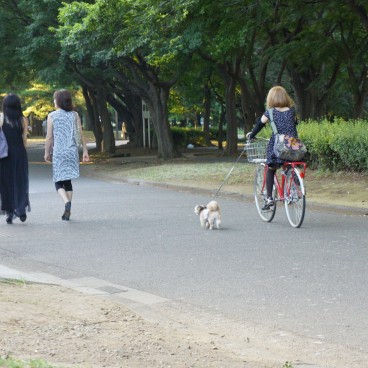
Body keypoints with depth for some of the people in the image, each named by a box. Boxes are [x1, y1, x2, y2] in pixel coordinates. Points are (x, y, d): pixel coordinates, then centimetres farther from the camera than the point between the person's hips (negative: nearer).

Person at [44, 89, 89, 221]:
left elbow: (49, 137, -4)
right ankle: (67, 211, 13)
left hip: (58, 152, -3)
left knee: (59, 182, 2)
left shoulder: (52, 116, -5)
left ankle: (67, 202, -25)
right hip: (72, 151, 3)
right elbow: (80, 135, 2)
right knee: (68, 181, 13)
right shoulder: (75, 115, 3)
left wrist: (47, 152, 5)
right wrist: (85, 151, 7)